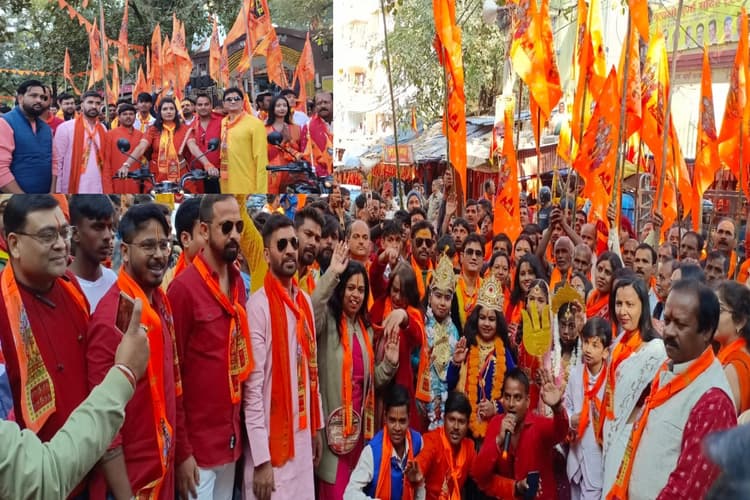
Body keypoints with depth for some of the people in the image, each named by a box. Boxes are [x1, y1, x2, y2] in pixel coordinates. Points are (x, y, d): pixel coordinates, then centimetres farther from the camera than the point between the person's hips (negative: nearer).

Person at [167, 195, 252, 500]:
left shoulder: (239, 283, 6)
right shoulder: (184, 287, -15)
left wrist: (238, 428, 8)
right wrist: (181, 451, -13)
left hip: (232, 437, 6)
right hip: (198, 443, -6)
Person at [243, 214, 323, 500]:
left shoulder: (305, 302, 8)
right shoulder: (258, 306, -15)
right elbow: (252, 386, -17)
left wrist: (317, 426, 14)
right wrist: (261, 458, -18)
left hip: (302, 436, 7)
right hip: (272, 441, -7)